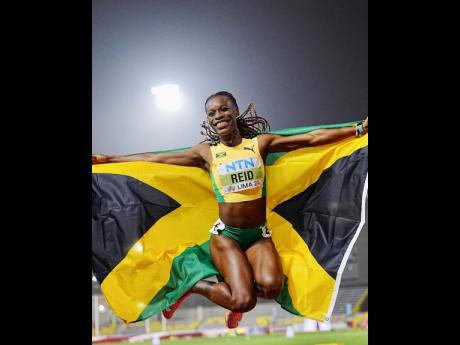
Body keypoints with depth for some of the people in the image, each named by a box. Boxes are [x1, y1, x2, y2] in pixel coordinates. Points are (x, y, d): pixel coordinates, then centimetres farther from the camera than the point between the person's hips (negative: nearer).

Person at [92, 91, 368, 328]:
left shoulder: (260, 143, 3)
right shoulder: (207, 152, 2)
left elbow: (313, 138, 0)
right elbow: (152, 158, 5)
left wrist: (360, 128, -3)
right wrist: (107, 159, 4)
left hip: (259, 234, 2)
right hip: (226, 234, -1)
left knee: (271, 286, -28)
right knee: (244, 301, -21)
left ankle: (238, 288, 8)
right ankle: (192, 286, 9)